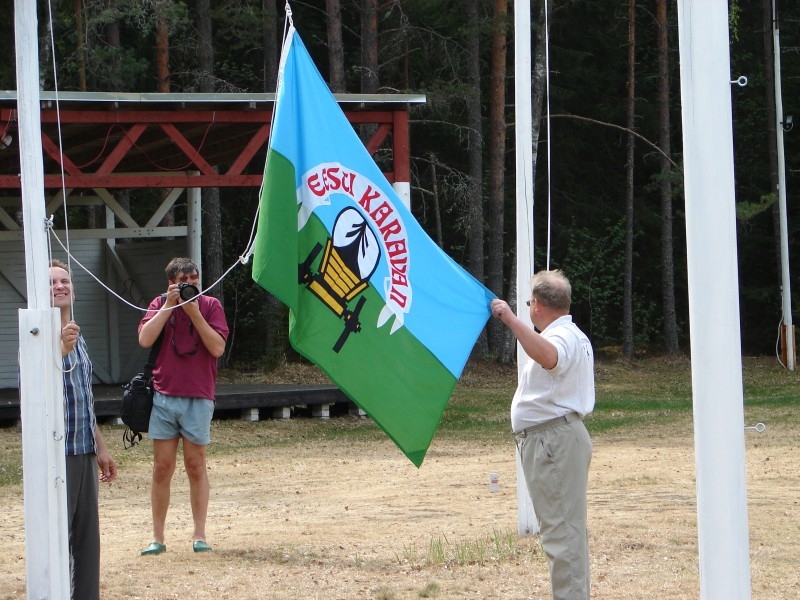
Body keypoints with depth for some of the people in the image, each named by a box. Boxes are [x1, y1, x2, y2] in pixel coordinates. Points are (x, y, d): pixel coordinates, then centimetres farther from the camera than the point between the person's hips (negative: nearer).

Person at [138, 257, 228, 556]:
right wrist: (170, 305, -10)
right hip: (164, 395, 1)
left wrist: (194, 313, -14)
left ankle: (199, 535, 8)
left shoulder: (210, 305, 2)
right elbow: (145, 339, -8)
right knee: (162, 468, 2)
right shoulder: (160, 304, 7)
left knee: (196, 466, 2)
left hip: (198, 398, -1)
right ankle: (157, 537, 6)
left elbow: (218, 347, -9)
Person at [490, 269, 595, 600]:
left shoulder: (562, 337, -15)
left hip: (554, 439, -11)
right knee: (564, 527, 14)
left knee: (561, 528, -12)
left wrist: (512, 319, -38)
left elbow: (548, 357, -40)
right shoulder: (573, 335, 21)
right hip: (555, 439, 11)